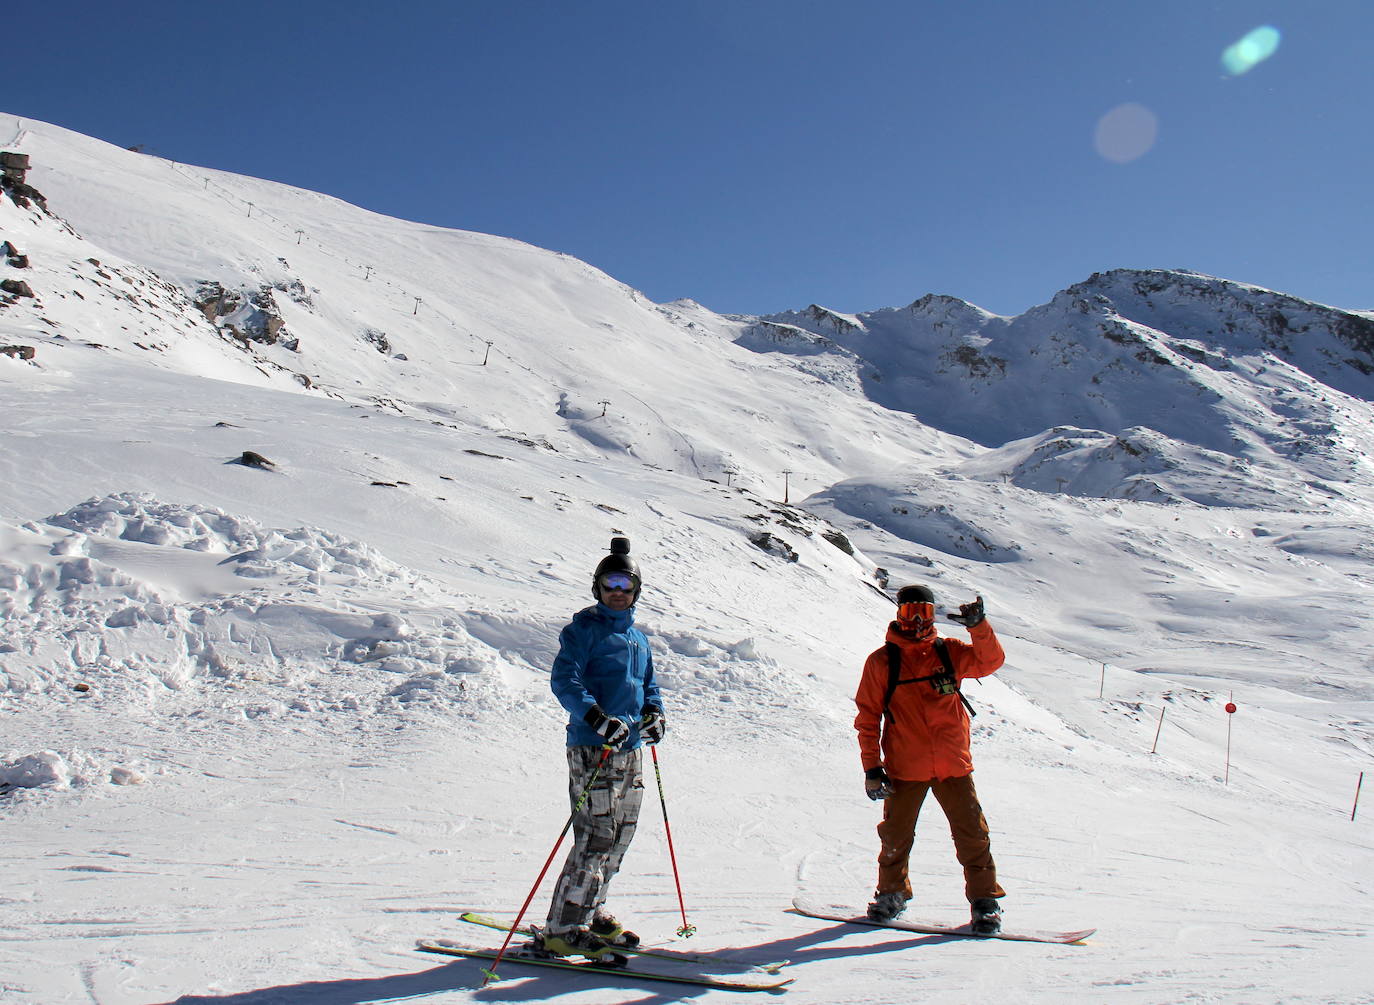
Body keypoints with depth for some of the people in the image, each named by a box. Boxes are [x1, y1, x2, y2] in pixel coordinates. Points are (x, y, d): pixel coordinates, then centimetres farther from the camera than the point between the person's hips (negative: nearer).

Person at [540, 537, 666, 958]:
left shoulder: (637, 638, 18)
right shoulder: (584, 629, -5)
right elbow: (564, 681, -14)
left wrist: (654, 712, 6)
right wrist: (597, 718, -27)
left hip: (630, 749, 8)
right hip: (593, 749, -8)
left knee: (619, 837, 13)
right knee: (596, 838, -11)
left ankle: (591, 912, 28)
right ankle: (562, 930, -3)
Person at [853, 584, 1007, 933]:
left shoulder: (949, 652, 7)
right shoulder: (881, 661, 1)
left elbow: (990, 660, -3)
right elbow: (867, 716, 1)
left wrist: (978, 626, -20)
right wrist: (872, 766, -4)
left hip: (953, 764, 1)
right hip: (905, 768, -1)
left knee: (972, 833, 0)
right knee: (896, 836, 7)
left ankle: (985, 899, 15)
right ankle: (892, 893, 28)